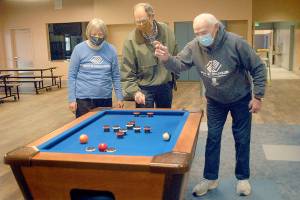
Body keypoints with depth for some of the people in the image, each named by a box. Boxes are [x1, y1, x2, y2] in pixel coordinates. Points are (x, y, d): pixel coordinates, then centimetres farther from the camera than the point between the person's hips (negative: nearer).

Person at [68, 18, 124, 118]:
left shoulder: (111, 50, 1)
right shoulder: (79, 49, -3)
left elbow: (115, 76, 5)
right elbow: (72, 76, -1)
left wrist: (119, 97, 1)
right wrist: (72, 99, -6)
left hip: (105, 98, 2)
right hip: (83, 99, -1)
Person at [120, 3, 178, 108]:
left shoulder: (166, 31, -4)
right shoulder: (131, 40, -16)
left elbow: (175, 57, 10)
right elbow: (127, 71, -14)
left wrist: (174, 77, 11)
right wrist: (135, 91, -24)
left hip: (165, 86, 4)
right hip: (144, 88, -3)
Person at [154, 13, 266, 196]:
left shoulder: (236, 43, -26)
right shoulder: (194, 47, -17)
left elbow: (258, 68, -18)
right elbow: (180, 65, -18)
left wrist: (258, 96, -16)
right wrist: (167, 58, -41)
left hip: (240, 99, -2)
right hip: (215, 101, 3)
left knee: (242, 139, 8)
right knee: (213, 138, 6)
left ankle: (243, 178, 26)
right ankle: (210, 178, 20)